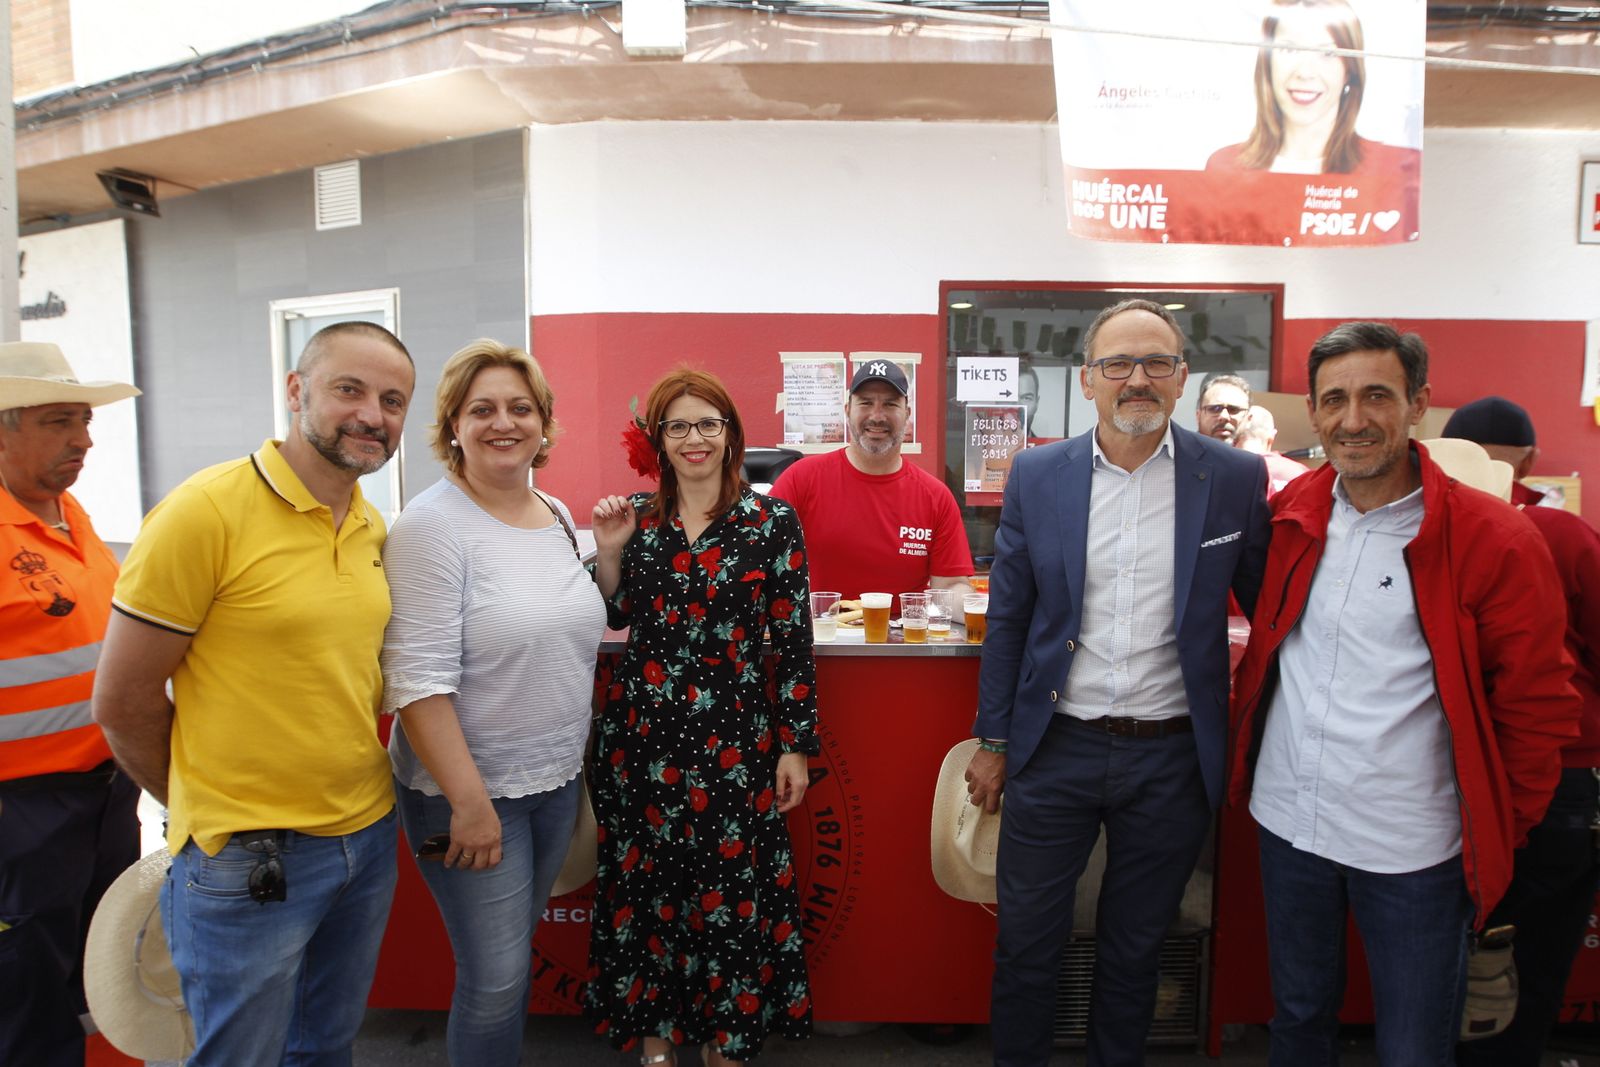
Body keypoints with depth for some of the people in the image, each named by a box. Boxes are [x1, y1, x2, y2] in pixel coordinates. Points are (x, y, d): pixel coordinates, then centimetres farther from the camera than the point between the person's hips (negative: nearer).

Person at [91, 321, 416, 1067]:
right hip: (249, 861, -6)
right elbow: (123, 702, -11)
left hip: (370, 838, 6)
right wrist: (212, 810, 1)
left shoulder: (374, 528, 3)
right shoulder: (207, 510, -16)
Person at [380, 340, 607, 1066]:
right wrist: (469, 801, -20)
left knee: (517, 953, 20)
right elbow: (418, 680, -20)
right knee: (497, 978, 2)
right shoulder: (432, 526, -15)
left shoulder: (558, 515, 6)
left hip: (557, 781, 7)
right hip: (469, 790, -6)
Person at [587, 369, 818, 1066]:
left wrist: (795, 746, -5)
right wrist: (609, 550, -6)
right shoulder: (635, 515, 4)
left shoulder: (772, 521, -4)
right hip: (642, 728, 3)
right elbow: (616, 619, 10)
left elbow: (793, 640, -4)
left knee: (733, 886, 4)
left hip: (734, 735, -2)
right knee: (646, 879, 12)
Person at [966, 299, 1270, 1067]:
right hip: (1055, 747, 0)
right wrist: (992, 742, 4)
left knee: (1135, 947, 19)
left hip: (1172, 757, 0)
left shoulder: (1235, 478, -4)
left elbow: (1267, 607, 5)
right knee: (1026, 944, 13)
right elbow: (1007, 618, 2)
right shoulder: (1037, 475, -2)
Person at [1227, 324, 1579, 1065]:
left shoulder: (1492, 539, -12)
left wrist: (1495, 835, -2)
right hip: (1288, 821, 4)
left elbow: (1536, 705, -5)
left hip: (1412, 849, -3)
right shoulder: (1292, 513, 0)